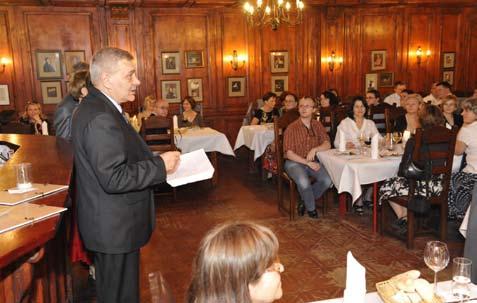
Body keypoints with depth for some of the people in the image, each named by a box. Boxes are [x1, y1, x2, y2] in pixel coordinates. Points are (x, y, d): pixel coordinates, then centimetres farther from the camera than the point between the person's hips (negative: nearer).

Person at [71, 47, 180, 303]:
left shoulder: (95, 106, 8)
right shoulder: (101, 118, -25)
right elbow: (114, 179, -28)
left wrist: (153, 161, 7)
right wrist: (160, 165, -20)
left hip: (108, 222, 10)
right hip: (115, 227, -10)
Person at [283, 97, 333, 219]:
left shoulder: (318, 125, 6)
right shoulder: (292, 128, -9)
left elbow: (327, 144, 3)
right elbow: (289, 154, -12)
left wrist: (314, 150, -17)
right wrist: (308, 163, -19)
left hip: (313, 162, 4)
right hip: (294, 162, -4)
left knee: (327, 180, -21)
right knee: (304, 182, -32)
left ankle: (305, 202, 3)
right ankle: (311, 208, -1)